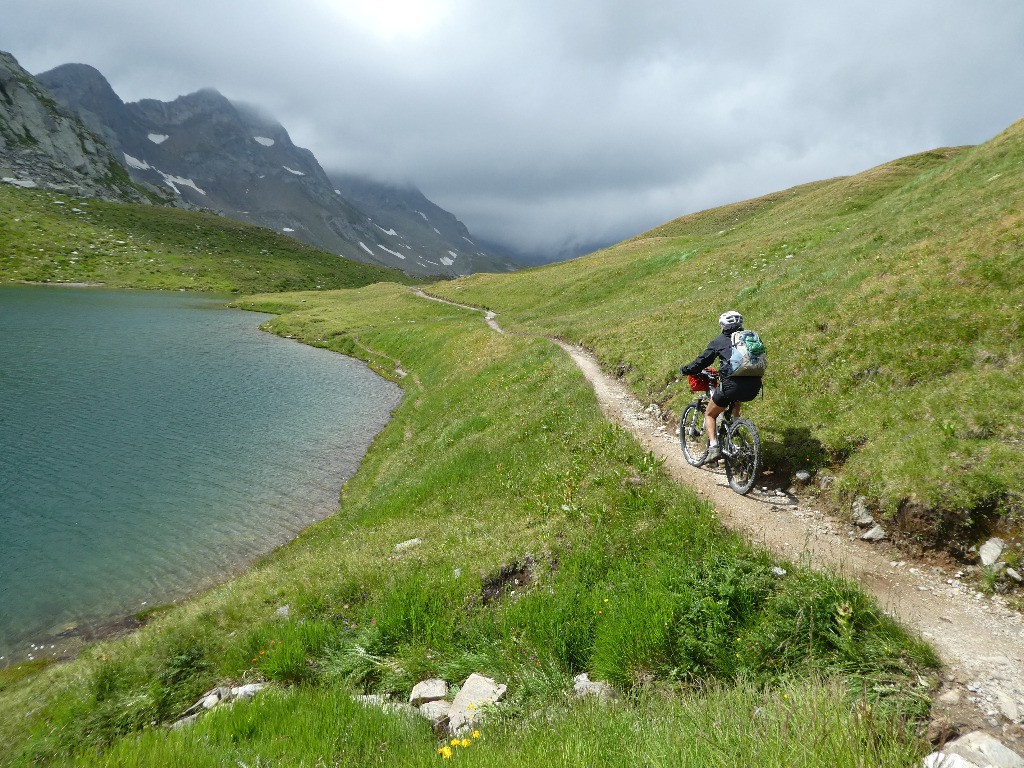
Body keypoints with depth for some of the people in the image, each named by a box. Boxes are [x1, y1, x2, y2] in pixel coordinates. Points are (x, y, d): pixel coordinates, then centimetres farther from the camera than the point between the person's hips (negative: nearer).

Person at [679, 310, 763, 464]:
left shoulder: (719, 341, 8)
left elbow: (702, 361, 10)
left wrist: (685, 370, 27)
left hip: (732, 385, -5)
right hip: (754, 387, 5)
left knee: (709, 414, 16)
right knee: (736, 400, 40)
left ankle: (713, 447, -3)